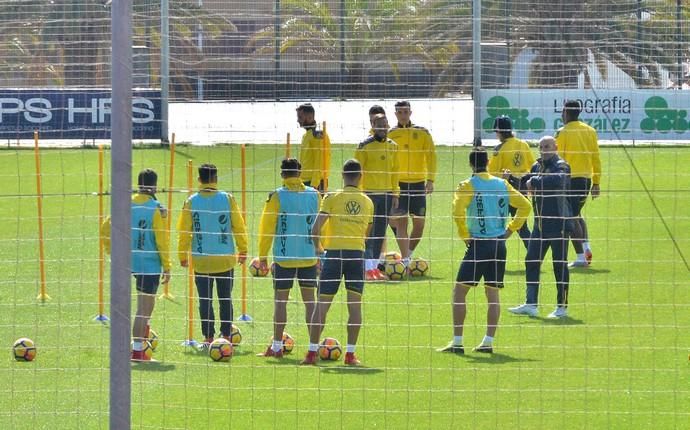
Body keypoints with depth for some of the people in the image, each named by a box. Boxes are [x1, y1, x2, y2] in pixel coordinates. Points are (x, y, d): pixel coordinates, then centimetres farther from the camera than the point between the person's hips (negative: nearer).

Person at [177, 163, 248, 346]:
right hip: (225, 259, 0)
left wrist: (183, 256, 9)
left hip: (201, 260, 0)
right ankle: (226, 336, 11)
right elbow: (238, 226, 1)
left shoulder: (191, 202, -4)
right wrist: (243, 250, 13)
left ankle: (208, 338, 4)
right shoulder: (227, 199, -4)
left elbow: (184, 231, -1)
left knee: (205, 300, 5)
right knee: (225, 299, 10)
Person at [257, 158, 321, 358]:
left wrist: (262, 255, 3)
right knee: (309, 300, 9)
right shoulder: (314, 195, 3)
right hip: (309, 257, 3)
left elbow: (267, 227, -5)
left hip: (284, 258, -3)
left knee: (280, 300, 3)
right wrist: (319, 253, 21)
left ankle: (277, 346, 4)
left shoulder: (277, 196, -8)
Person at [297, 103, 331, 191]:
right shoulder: (306, 135, 17)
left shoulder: (318, 135, -12)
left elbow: (319, 163, -18)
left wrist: (314, 184, -22)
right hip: (305, 182, 10)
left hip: (315, 183, -10)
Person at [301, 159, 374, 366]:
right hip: (357, 253, 2)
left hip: (334, 251, -2)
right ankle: (350, 354, 2)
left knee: (322, 304, 3)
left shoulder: (332, 198, 0)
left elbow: (316, 230, -6)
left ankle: (312, 352, 2)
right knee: (355, 304, 6)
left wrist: (318, 249, 7)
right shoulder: (367, 202, 10)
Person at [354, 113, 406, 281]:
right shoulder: (365, 146, -6)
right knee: (369, 231, -7)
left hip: (387, 193, 5)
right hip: (370, 192, -5)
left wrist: (395, 193, 12)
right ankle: (369, 268, -7)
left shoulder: (392, 146, 10)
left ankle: (375, 266, 15)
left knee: (381, 232, 9)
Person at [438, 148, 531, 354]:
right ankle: (488, 341, 6)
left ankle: (457, 342, -2)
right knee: (493, 294, 10)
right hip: (499, 244, 5)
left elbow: (458, 210, -20)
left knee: (459, 291, 2)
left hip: (478, 244, -5)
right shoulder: (502, 184, 9)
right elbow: (525, 205, 11)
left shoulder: (468, 185, -6)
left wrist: (465, 235, -8)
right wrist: (510, 229, 13)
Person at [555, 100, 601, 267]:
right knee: (577, 214, 22)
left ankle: (581, 257, -6)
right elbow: (596, 158, 11)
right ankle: (586, 246, 5)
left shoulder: (563, 133, -7)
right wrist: (596, 183, 16)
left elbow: (558, 159, -9)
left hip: (570, 179, -6)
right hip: (587, 178, 6)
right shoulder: (590, 131, 9)